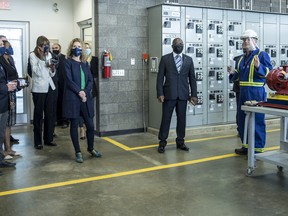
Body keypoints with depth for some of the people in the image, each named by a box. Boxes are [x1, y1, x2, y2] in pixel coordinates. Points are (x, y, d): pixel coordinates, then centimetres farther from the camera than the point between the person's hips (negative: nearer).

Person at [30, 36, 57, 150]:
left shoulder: (48, 54, 11)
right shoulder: (33, 55, -5)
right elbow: (37, 72, -16)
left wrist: (52, 67, -8)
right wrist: (41, 57, -21)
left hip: (50, 87, 5)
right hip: (39, 89, -5)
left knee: (50, 114, 7)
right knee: (38, 115, 0)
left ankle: (48, 139, 18)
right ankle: (38, 142, 7)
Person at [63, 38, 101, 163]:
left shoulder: (85, 63, 13)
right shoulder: (68, 62, 0)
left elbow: (90, 80, 7)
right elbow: (69, 80, -9)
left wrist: (85, 92, -8)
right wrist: (79, 92, -14)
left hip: (86, 97, 4)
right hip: (72, 97, -4)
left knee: (90, 125, 4)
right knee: (74, 125, 2)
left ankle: (91, 148, 25)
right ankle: (78, 152, 12)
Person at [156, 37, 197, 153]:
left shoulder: (189, 60, 10)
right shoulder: (165, 59, 3)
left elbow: (192, 78, 9)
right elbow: (160, 77, 0)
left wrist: (194, 94, 3)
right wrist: (160, 93, -9)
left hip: (183, 95, 3)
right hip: (169, 94, -2)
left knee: (182, 119, 7)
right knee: (166, 118, 0)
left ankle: (180, 141, 18)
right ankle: (162, 142, 9)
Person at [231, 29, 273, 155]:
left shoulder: (262, 55, -4)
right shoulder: (241, 58, 17)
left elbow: (269, 72, -14)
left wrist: (258, 67, -30)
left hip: (256, 93, -8)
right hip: (243, 92, 8)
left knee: (257, 120, -3)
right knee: (242, 120, 12)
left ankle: (258, 148, 5)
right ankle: (246, 146, 24)